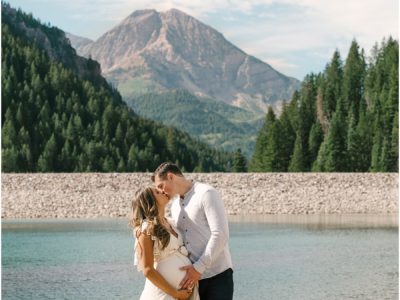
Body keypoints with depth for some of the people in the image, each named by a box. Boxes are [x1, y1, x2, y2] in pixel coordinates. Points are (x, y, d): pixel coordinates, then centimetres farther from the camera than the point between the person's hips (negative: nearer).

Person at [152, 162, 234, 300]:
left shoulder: (206, 194, -8)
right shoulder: (174, 206, 17)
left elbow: (220, 235, -16)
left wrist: (198, 268, -19)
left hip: (217, 277, -7)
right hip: (191, 279, 7)